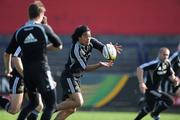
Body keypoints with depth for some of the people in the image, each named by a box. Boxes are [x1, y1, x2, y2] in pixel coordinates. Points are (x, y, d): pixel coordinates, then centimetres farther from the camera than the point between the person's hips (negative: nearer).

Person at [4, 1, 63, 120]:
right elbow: (59, 46, 7)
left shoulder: (19, 32, 6)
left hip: (27, 73, 5)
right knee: (50, 104, 3)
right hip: (42, 71, -5)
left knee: (33, 103, 23)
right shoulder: (44, 28, -4)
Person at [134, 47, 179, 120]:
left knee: (149, 108, 27)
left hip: (155, 89, 10)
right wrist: (141, 83, -38)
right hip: (150, 89, -10)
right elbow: (140, 68, -31)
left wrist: (174, 79, -9)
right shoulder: (156, 64, -25)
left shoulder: (167, 64, 2)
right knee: (169, 101, -13)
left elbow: (170, 75, 14)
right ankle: (155, 114, 7)